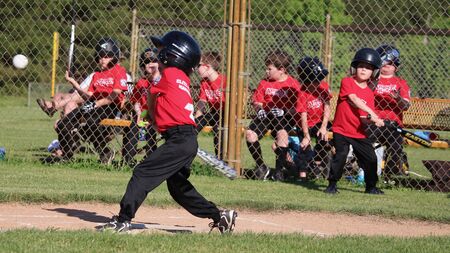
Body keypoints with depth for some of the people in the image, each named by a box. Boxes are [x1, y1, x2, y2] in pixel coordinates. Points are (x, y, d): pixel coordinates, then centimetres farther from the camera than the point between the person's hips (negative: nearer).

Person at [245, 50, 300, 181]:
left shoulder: (293, 84, -6)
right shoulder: (265, 83, 8)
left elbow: (297, 107, -9)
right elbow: (257, 102, 12)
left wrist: (283, 111, -24)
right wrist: (260, 109, -11)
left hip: (284, 117, -4)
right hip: (266, 115, 4)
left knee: (282, 133, -35)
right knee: (250, 133, -19)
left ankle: (279, 170, -23)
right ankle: (261, 167, -4)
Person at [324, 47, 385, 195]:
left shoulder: (369, 92, 7)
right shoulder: (347, 82, -7)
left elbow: (368, 116, 3)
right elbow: (354, 99, -20)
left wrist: (369, 119, -23)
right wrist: (372, 113, -27)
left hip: (359, 133, 5)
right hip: (341, 130, -5)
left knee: (371, 159, 4)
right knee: (340, 156, -18)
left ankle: (371, 187, 22)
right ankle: (332, 185, -3)